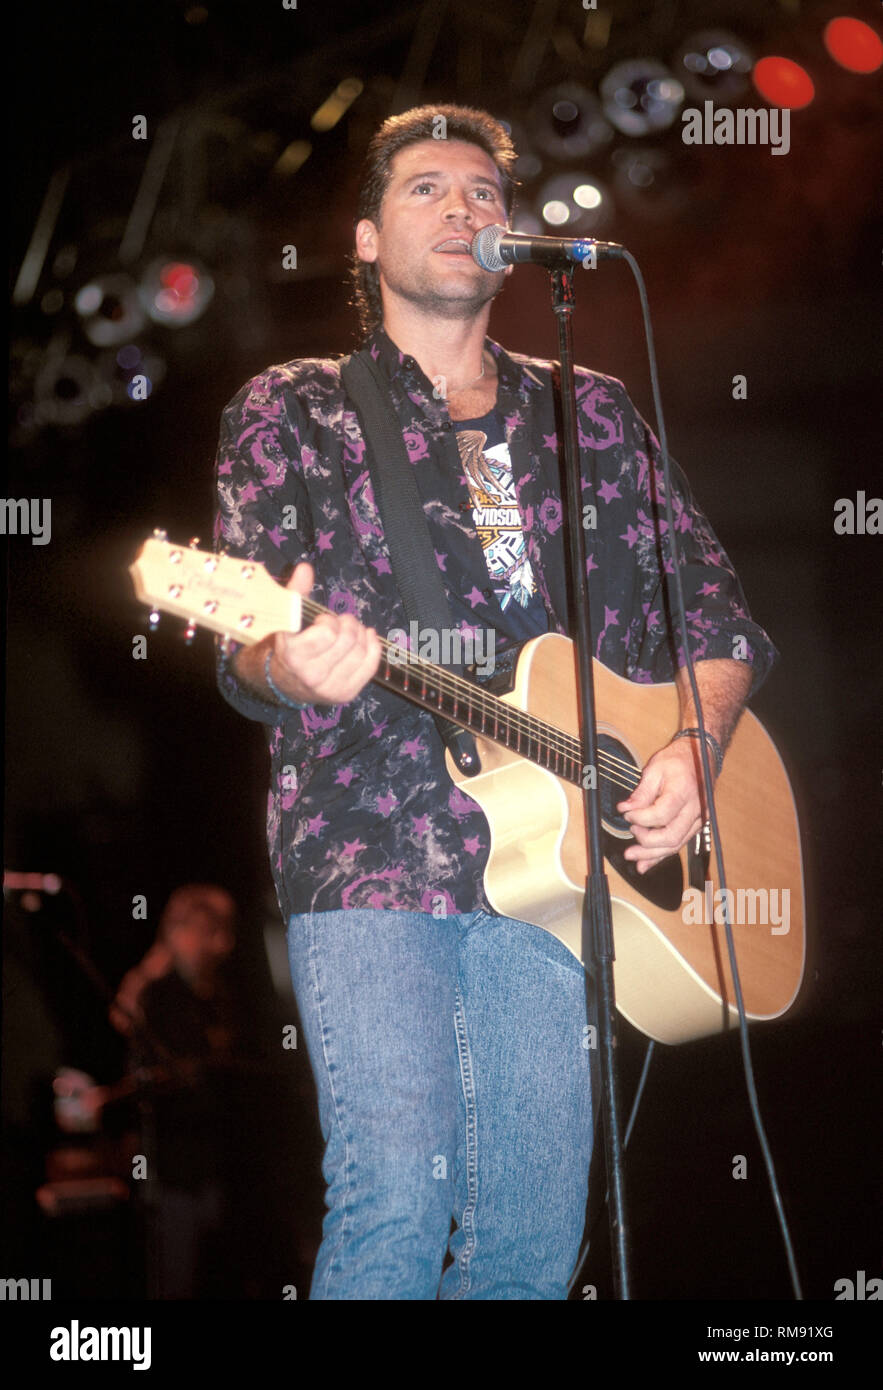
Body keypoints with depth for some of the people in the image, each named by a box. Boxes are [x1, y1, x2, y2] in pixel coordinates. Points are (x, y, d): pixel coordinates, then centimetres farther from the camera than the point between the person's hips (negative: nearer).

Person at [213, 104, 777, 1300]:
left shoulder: (594, 415, 20)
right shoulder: (290, 412, 12)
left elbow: (715, 604, 19)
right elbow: (249, 649, 2)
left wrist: (695, 747, -1)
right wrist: (288, 670, -23)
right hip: (367, 849, -3)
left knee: (534, 1239, -1)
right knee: (395, 1204, -19)